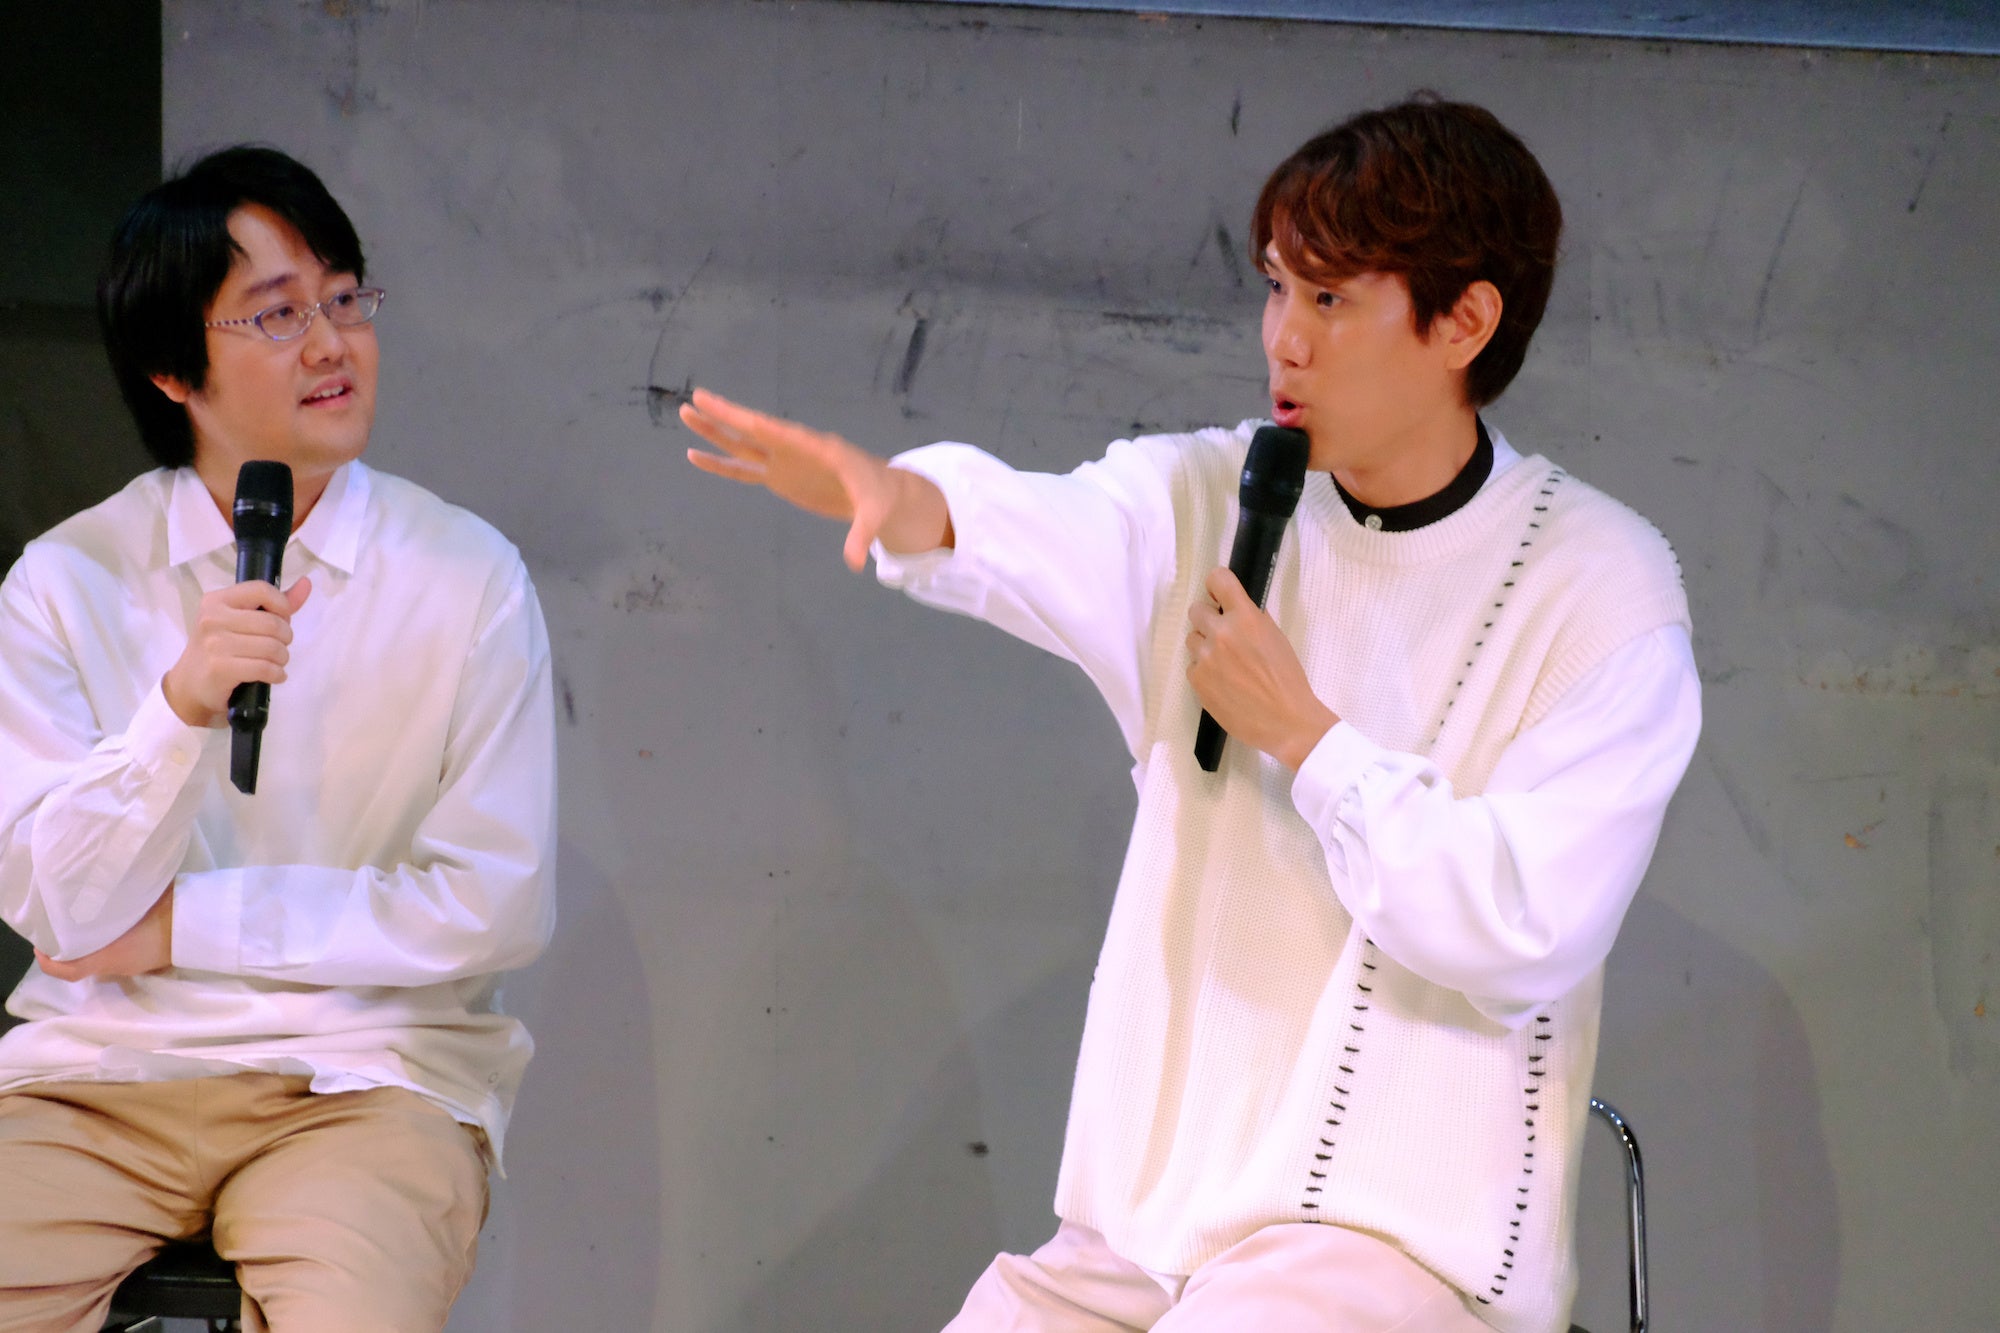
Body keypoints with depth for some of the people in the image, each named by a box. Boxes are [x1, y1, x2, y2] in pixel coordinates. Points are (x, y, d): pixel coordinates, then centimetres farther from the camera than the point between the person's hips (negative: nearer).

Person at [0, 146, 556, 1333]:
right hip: (100, 1064, 2)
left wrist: (187, 924, -4)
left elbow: (500, 904, -3)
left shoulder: (470, 580, 0)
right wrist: (181, 707, -19)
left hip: (364, 1073, -1)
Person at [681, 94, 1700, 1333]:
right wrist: (901, 499, -39)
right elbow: (1051, 535, -17)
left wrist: (1302, 734, -11)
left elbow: (1529, 928, -15)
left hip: (1404, 1233, -5)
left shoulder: (1603, 589, -6)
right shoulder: (1211, 502, 6)